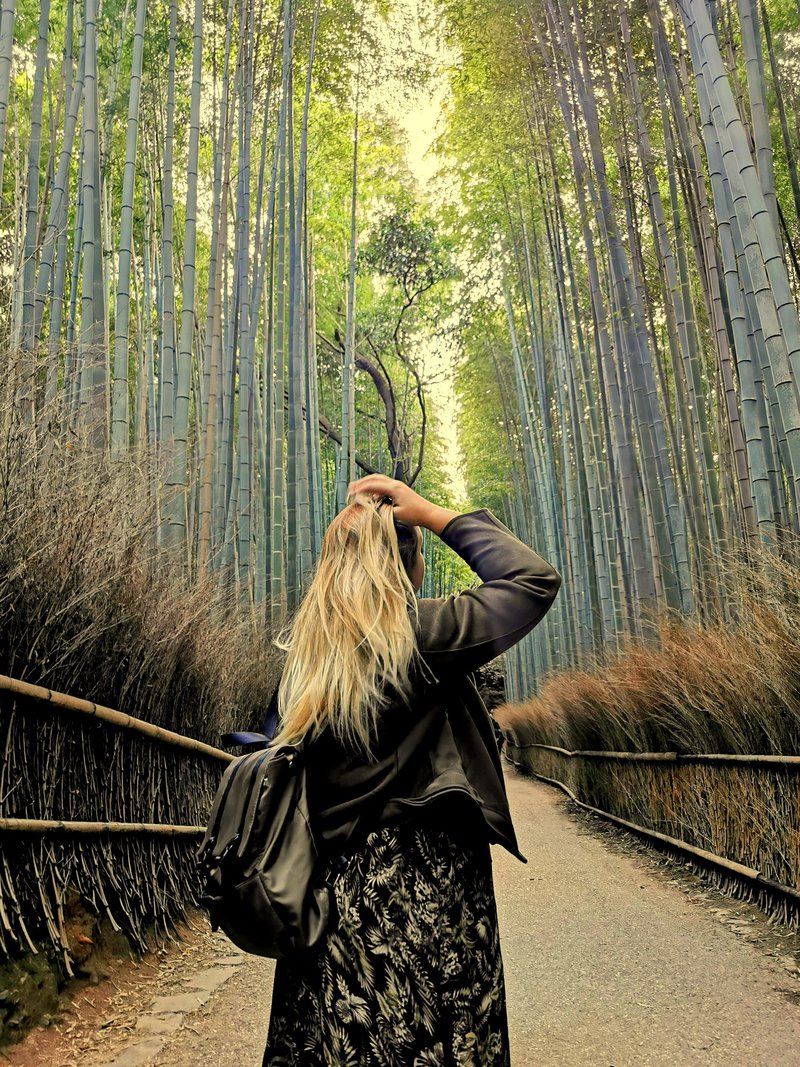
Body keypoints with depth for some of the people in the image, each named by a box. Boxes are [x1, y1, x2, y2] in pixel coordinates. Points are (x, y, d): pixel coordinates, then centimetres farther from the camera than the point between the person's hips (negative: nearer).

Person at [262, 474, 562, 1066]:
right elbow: (537, 579, -9)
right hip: (426, 892, -6)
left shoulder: (302, 645, -1)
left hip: (332, 890, 7)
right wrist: (434, 514, -7)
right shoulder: (420, 633, -17)